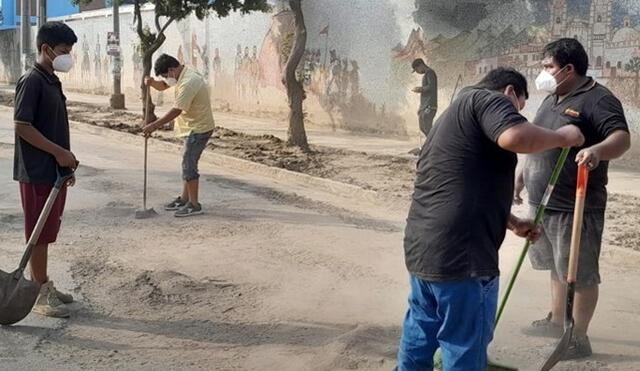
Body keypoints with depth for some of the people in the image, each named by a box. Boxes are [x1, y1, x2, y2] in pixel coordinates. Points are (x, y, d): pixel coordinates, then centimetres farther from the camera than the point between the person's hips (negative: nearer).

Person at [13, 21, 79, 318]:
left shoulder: (52, 81, 13)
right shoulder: (31, 81, -15)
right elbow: (22, 126, -20)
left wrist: (65, 160, 19)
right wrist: (59, 152, -19)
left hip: (54, 169, 9)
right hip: (37, 172, -9)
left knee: (47, 232, 15)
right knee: (39, 233, -1)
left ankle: (43, 284, 26)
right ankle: (40, 294, 8)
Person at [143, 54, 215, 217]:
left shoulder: (188, 82, -25)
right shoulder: (183, 73, 6)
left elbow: (176, 111, -26)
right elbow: (163, 86, 19)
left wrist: (154, 126, -21)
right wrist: (152, 82, -4)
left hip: (198, 128, -10)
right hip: (194, 126, 10)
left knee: (189, 164, -7)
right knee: (188, 163, 15)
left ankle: (194, 205, -1)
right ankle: (184, 199, 25)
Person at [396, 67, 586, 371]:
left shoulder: (455, 115, 27)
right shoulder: (486, 98, -3)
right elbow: (515, 136, -26)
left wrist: (513, 223, 35)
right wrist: (562, 137, -9)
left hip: (422, 249, 10)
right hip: (459, 255, -10)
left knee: (419, 335, 23)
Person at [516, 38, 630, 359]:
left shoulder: (598, 99, -14)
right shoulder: (552, 99, 14)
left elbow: (622, 138, -27)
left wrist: (597, 150, -46)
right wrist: (523, 174, 26)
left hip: (575, 207, -9)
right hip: (544, 203, 9)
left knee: (581, 275, 2)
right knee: (557, 267, 22)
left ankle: (579, 338, 13)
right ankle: (556, 321, 37)